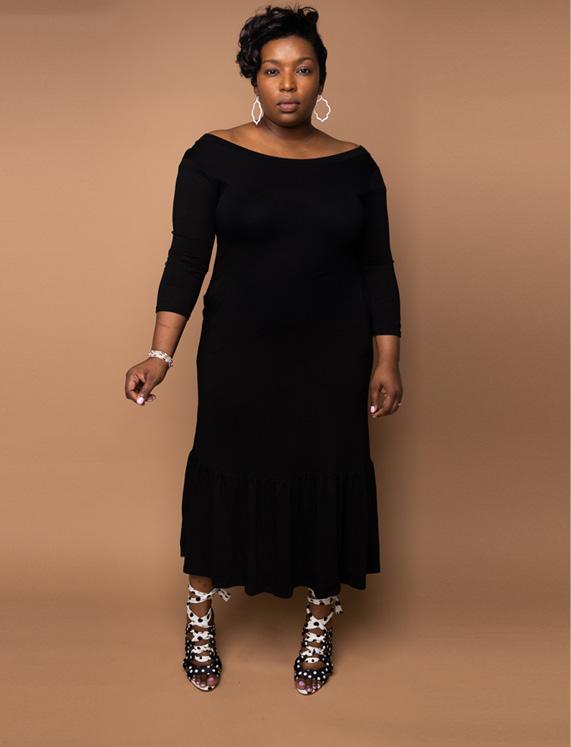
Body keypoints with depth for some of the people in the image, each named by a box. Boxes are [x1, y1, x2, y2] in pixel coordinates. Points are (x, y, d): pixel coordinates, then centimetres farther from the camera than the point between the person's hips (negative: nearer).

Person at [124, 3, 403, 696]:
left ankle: (319, 620, 28)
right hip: (239, 352, -1)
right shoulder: (214, 157, -3)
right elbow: (187, 256, -7)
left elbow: (377, 268, 5)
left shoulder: (354, 165, 3)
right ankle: (201, 613, 29)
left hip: (333, 356, 2)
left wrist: (386, 361, 0)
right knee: (225, 471, 6)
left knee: (329, 474, 7)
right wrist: (160, 354, -16)